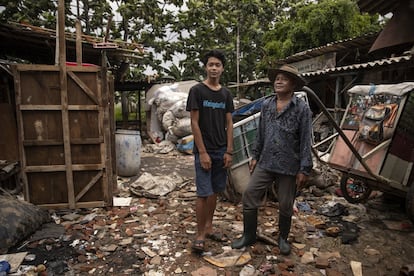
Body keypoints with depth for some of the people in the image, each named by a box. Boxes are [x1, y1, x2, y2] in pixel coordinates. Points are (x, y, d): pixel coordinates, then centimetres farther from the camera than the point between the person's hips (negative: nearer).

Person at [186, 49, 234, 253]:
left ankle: (208, 227, 28)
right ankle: (200, 234, 9)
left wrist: (229, 151, 2)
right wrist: (202, 152, -14)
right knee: (204, 193, -4)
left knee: (215, 191, 13)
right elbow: (194, 123, -10)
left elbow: (229, 124, 9)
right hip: (204, 151, -5)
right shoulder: (197, 91, -6)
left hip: (221, 151, 5)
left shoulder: (226, 94, 10)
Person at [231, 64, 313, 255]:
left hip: (288, 167, -3)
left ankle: (283, 238, 36)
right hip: (265, 163, 4)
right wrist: (255, 156, 13)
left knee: (285, 205, 11)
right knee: (249, 195, 1)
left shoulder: (302, 108, -8)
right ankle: (249, 236, 22)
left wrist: (304, 169, -10)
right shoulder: (266, 105, 5)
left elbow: (306, 140, -9)